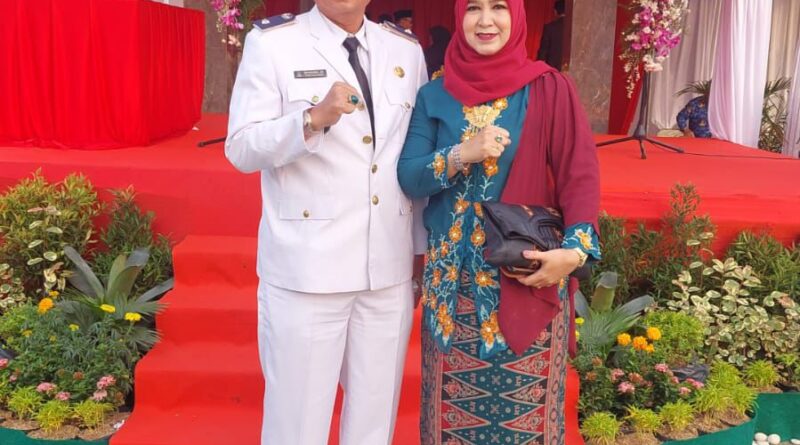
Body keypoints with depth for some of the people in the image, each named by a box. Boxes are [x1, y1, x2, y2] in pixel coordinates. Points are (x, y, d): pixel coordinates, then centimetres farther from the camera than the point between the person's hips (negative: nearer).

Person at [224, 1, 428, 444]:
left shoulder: (407, 50, 10)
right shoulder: (271, 42, -2)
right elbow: (240, 150, -7)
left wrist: (421, 251, 14)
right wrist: (313, 119, -24)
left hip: (390, 270, 4)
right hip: (306, 269, -4)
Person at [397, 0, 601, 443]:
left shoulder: (548, 89, -2)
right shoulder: (434, 95, 4)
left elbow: (579, 173, -6)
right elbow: (407, 177, -2)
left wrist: (575, 248, -21)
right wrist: (461, 154, -19)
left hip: (529, 273, -2)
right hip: (452, 276, 2)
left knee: (524, 405, 7)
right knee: (454, 404, 11)